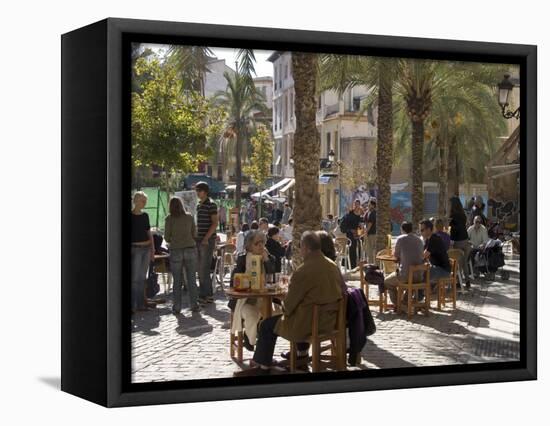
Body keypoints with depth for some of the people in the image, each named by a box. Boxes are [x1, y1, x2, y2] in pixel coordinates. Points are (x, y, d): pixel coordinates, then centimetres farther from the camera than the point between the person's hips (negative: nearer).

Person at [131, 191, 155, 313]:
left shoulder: (145, 216, 11)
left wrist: (153, 249, 11)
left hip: (146, 248, 6)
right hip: (135, 248, -6)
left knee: (142, 278, 9)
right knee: (135, 278, -7)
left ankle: (141, 304, 13)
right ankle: (133, 305, -3)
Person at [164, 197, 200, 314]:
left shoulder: (169, 219, -2)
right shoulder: (189, 217, 4)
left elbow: (167, 238, 0)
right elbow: (194, 234, 8)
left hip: (176, 251, -1)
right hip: (191, 249, 1)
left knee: (177, 281, 4)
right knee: (191, 279, 7)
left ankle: (177, 307, 5)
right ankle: (194, 305, 9)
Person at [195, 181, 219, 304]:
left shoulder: (211, 205, -9)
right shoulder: (199, 205, 16)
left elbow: (215, 223, -14)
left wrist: (206, 238, -20)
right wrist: (196, 237, 17)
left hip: (208, 241, -9)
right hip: (199, 240, 9)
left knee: (204, 269, -9)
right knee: (201, 269, 10)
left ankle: (204, 296, -5)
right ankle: (208, 295, 16)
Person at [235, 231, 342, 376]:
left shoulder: (303, 271, -22)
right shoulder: (333, 266, 1)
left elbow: (290, 303, -15)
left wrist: (285, 309, 10)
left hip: (309, 324, -8)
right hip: (330, 320, 8)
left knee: (267, 325, 8)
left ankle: (263, 367, 15)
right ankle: (302, 353, 45)